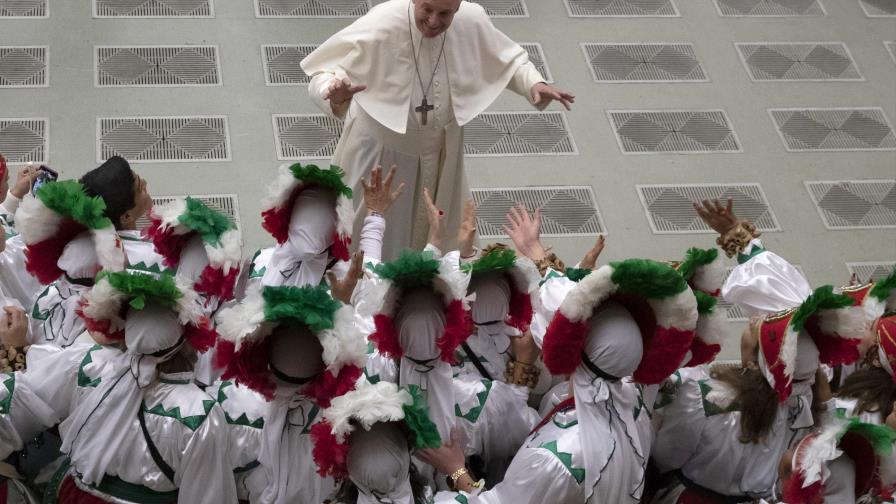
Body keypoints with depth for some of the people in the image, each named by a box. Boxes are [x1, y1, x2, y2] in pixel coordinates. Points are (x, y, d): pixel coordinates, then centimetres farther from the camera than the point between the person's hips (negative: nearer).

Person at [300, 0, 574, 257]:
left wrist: (534, 84, -21)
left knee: (430, 232, 27)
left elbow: (509, 59, -1)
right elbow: (323, 76, -29)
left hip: (440, 151, 4)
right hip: (380, 150, -4)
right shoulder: (379, 26, -33)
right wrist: (335, 95, -54)